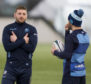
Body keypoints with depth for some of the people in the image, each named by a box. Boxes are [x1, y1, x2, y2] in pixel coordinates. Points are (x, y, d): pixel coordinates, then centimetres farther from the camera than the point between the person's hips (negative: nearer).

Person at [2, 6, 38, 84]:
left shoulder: (32, 29, 4)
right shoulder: (8, 29, 4)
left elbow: (31, 48, -9)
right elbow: (7, 47, -10)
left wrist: (16, 41, -8)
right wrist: (23, 41, -11)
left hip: (25, 67, 1)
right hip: (11, 67, -1)